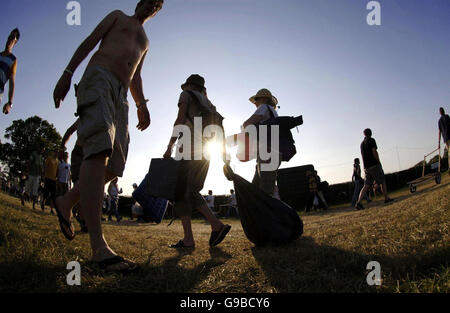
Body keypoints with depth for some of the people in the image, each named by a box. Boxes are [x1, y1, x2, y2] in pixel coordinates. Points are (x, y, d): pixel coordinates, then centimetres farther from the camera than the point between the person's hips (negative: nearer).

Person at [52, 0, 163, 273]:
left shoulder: (145, 42, 35)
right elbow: (89, 42, 9)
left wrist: (142, 104, 12)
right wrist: (68, 73, -5)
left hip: (120, 96, 7)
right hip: (99, 79, -7)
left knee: (115, 165, -8)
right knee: (99, 150, -27)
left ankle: (67, 202, 13)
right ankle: (98, 246, -39)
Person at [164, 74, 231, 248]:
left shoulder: (186, 95, 7)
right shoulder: (208, 103, 26)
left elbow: (180, 121, -7)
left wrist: (170, 146, -10)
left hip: (189, 148, -7)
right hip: (204, 152, 7)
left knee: (181, 191, -6)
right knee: (191, 192, 9)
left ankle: (188, 239, -12)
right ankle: (216, 225, -7)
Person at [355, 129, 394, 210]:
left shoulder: (362, 143, 18)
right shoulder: (371, 140, -3)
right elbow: (374, 152, -13)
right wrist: (379, 162, -6)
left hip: (366, 168, 6)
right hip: (374, 165, -6)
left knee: (366, 185, 1)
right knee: (382, 182, 10)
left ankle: (358, 203, -12)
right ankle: (386, 198, 15)